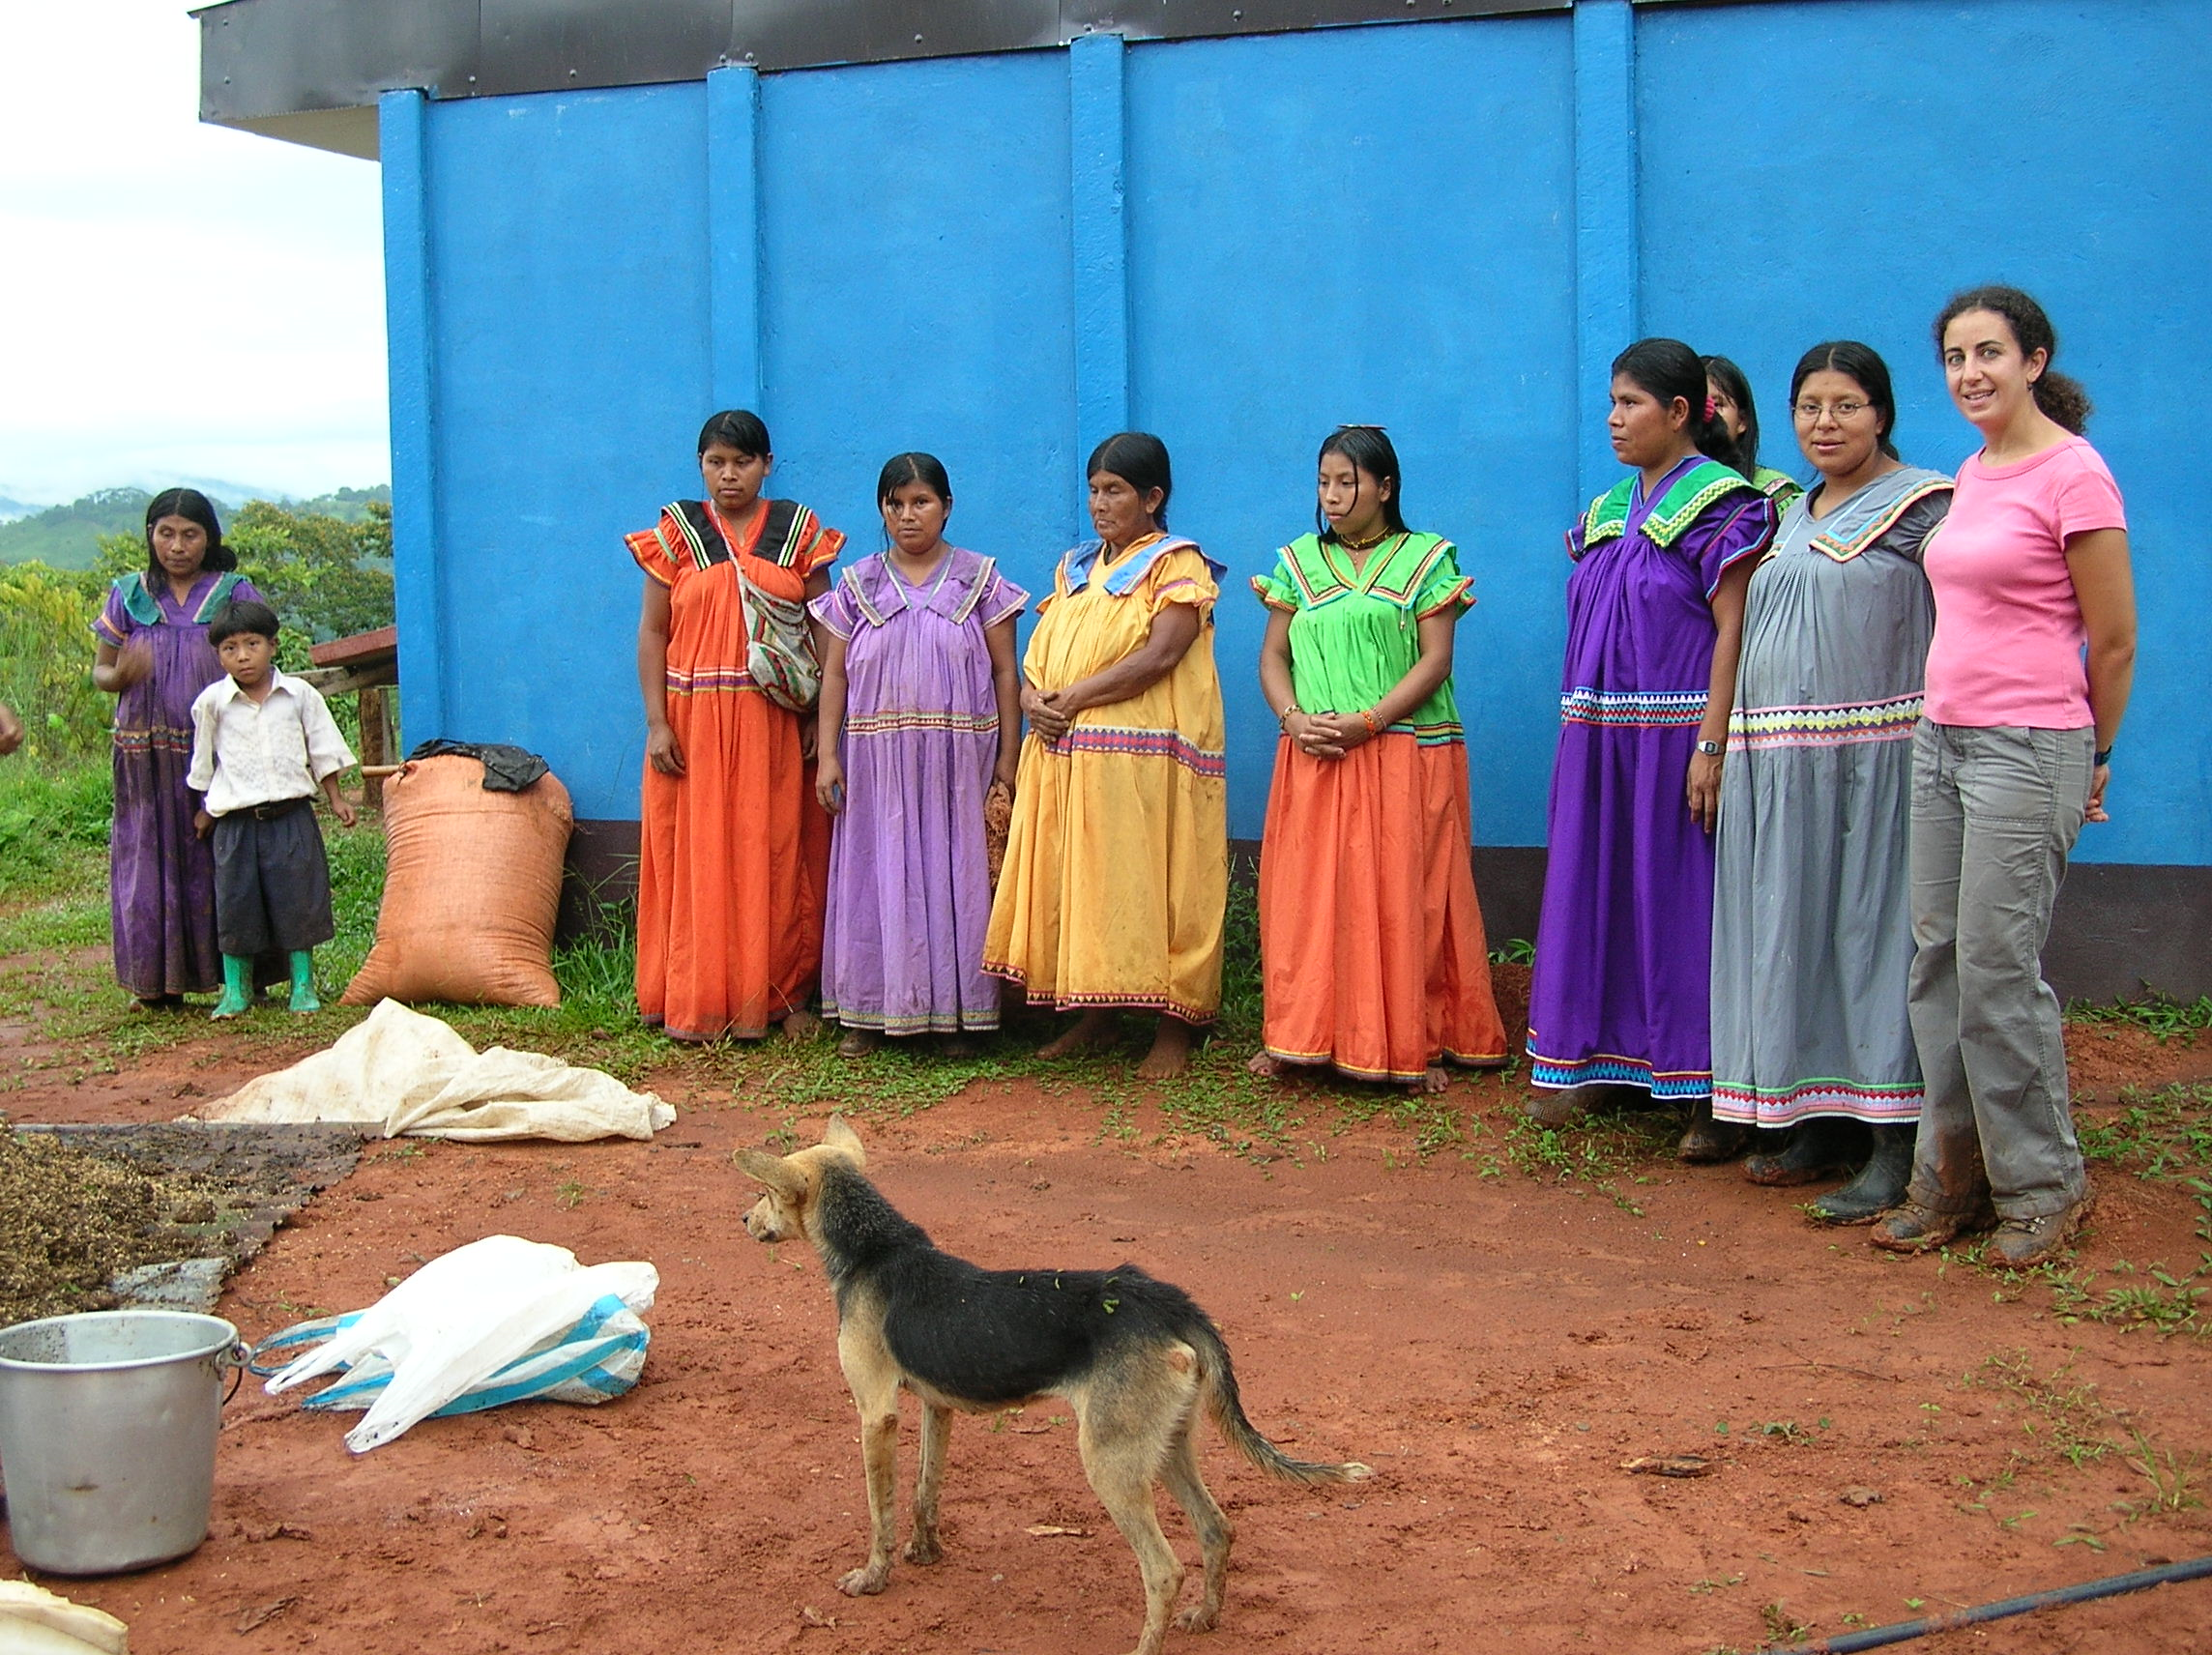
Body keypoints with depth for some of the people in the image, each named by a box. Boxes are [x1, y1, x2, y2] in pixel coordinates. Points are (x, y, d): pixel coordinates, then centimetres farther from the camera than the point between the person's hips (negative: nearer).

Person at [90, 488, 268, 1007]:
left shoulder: (235, 594, 5)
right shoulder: (128, 596, 9)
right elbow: (100, 669, 13)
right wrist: (120, 676, -12)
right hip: (147, 755, 2)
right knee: (152, 857, 1)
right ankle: (160, 980, 7)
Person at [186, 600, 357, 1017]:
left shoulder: (300, 695, 1)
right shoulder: (212, 702, 0)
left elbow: (322, 751, 10)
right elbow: (203, 763, 12)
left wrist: (335, 798, 8)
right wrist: (205, 809, 16)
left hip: (291, 814, 0)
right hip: (235, 821, 0)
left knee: (298, 899, 2)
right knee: (235, 904, 3)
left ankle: (303, 985, 12)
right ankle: (235, 989, 14)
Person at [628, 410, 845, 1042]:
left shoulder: (799, 530, 7)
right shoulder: (676, 532, 6)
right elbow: (653, 632, 4)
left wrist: (820, 718, -4)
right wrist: (656, 723, -5)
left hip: (775, 722, 0)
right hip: (695, 720, 0)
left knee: (777, 855, 2)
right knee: (698, 858, 1)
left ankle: (783, 995, 10)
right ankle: (698, 1002, 8)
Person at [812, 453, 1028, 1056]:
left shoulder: (980, 579, 4)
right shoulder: (857, 584, 8)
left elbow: (1006, 672, 2)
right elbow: (835, 673, 7)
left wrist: (1008, 757, -3)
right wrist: (827, 755, -2)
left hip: (957, 761, -1)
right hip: (878, 761, 1)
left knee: (955, 876, 1)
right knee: (878, 877, 3)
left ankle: (955, 1011, 9)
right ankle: (868, 1012, 9)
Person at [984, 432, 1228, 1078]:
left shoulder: (1177, 564, -2)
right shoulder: (1076, 566, 20)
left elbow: (1160, 654, -16)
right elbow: (1038, 649, 15)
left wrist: (1075, 698, -15)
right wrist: (1034, 696, -8)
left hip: (1145, 754, -7)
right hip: (1066, 753, 7)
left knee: (1147, 885, -6)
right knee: (1077, 883, 7)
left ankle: (1173, 1029, 1)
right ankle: (1094, 1014, 17)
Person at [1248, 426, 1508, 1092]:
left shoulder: (1425, 558, 3)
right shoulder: (1299, 562, 14)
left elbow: (1435, 661, -5)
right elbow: (1273, 655, 10)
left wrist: (1364, 723, -16)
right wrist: (1293, 718, -9)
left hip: (1404, 755, -3)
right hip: (1313, 758, 3)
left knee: (1401, 898, -3)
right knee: (1307, 895, 1)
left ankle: (1416, 1043, 2)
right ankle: (1298, 1036, 7)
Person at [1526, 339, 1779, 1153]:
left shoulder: (1720, 505, -7)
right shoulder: (1607, 511, 15)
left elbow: (1734, 632, -14)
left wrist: (1710, 748, -21)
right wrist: (1579, 736, 11)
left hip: (1676, 736, -7)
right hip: (1601, 741, 7)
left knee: (1685, 898, -5)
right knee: (1598, 892, 10)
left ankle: (1711, 1089, 2)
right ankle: (1603, 1063, 21)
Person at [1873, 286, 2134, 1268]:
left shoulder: (2073, 474, -10)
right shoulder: (1969, 476, 13)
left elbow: (2113, 641, -7)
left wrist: (2092, 760, 3)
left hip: (2028, 746, -8)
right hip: (1941, 737, 8)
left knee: (1997, 967, -5)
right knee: (1936, 959, 8)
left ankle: (2042, 1186, 10)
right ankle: (1951, 1177, 16)